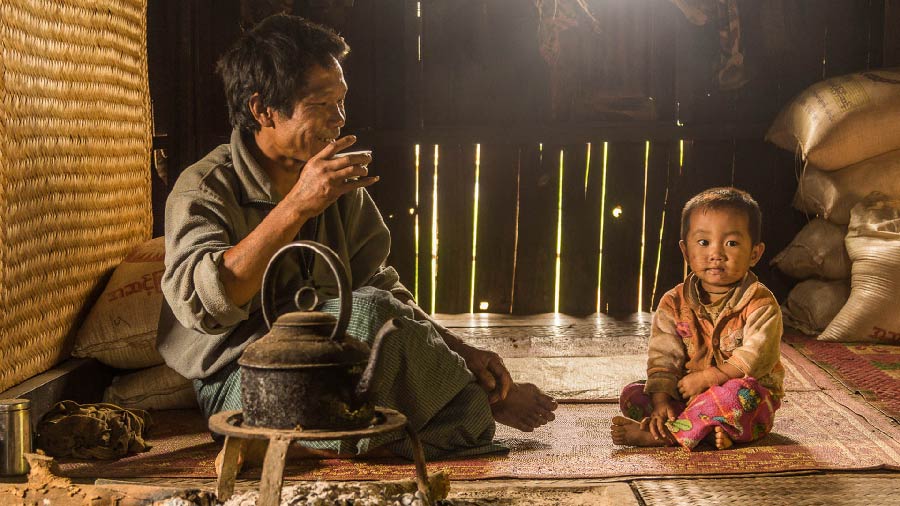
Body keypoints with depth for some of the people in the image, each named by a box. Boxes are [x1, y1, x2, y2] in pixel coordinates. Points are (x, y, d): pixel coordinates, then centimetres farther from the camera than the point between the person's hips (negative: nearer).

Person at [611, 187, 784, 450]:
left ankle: (665, 434, -33)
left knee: (740, 392, -37)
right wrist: (661, 403, -20)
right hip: (687, 395, 4)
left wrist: (705, 377, -19)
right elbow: (663, 358, -4)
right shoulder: (674, 303, 2)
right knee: (631, 395, -13)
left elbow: (755, 360, -19)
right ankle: (710, 429, -31)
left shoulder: (759, 303, -9)